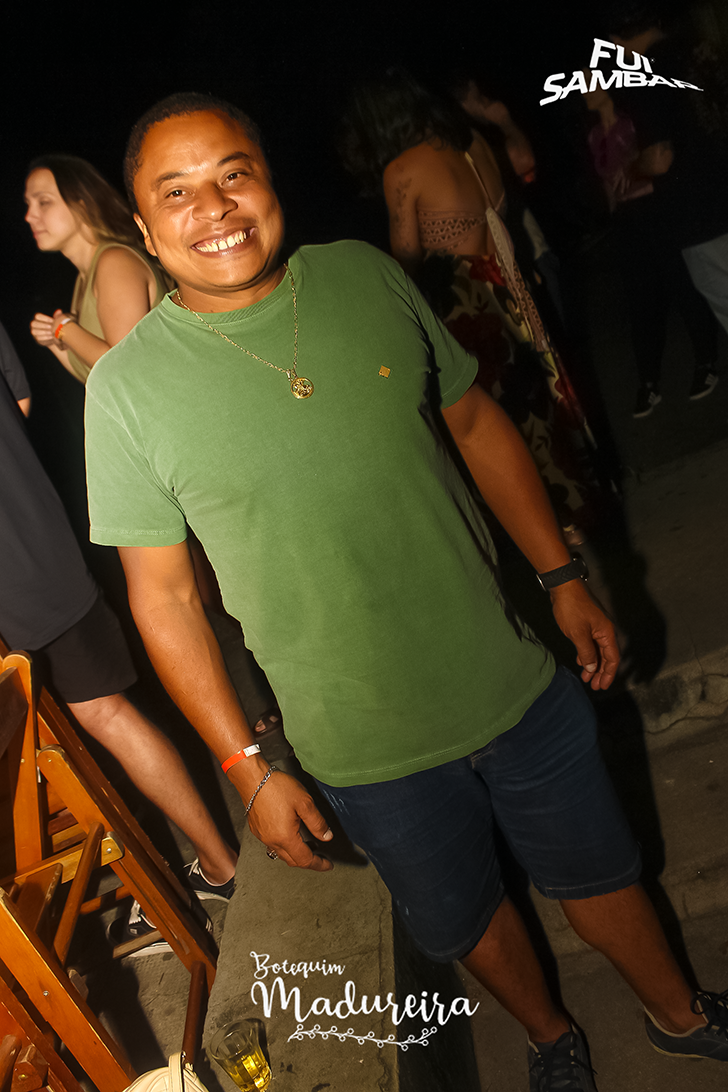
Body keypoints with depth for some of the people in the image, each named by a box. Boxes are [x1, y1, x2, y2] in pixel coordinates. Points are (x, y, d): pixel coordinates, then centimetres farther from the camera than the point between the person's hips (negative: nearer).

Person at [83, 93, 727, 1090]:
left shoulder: (368, 276, -5)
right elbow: (161, 594, -8)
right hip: (365, 751, -1)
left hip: (515, 683, 2)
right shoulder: (125, 386, -13)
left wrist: (563, 577, 6)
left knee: (597, 868, 22)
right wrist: (248, 768, -8)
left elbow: (474, 421, 5)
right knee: (466, 919, 22)